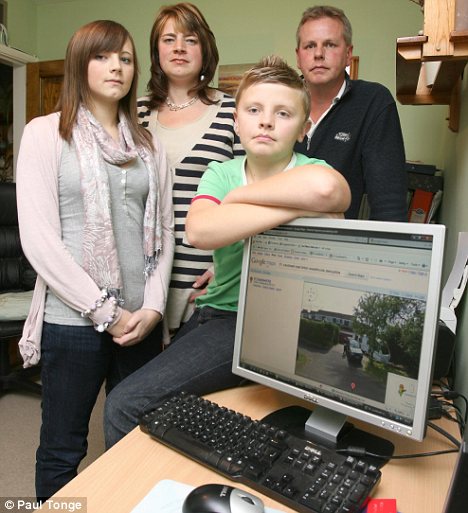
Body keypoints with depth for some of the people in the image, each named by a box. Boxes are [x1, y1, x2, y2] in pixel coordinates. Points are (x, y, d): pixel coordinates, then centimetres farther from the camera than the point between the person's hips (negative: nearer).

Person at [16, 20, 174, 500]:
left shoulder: (148, 145, 10)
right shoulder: (45, 133, -1)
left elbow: (163, 231, 7)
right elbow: (39, 239, -10)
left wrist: (153, 306, -5)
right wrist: (105, 312, -12)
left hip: (141, 321, 4)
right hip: (73, 319, -3)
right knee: (62, 450, 12)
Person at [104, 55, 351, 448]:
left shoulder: (310, 169, -5)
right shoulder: (221, 172, 6)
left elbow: (326, 188, -33)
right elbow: (199, 231, -17)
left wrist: (240, 194, -17)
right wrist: (297, 206, -19)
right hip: (211, 312, 6)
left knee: (126, 405, -13)